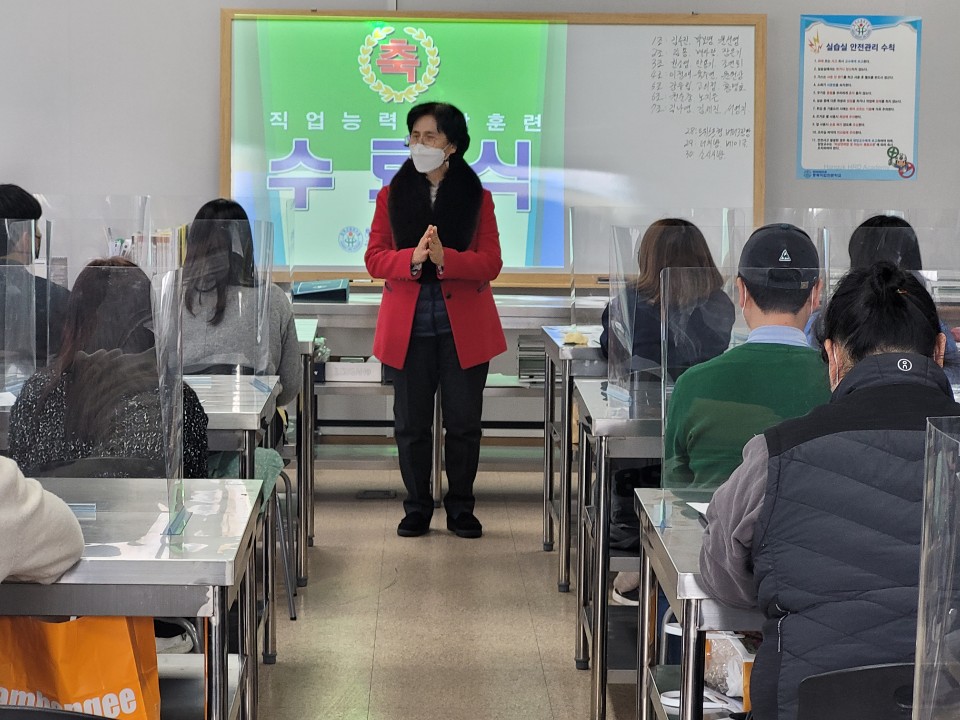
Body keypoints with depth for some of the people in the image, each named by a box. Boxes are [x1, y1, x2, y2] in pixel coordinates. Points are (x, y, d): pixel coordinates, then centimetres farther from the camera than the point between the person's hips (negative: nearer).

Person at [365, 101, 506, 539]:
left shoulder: (477, 197, 3)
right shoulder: (391, 195, 6)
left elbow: (491, 263, -5)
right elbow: (374, 259, 0)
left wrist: (445, 258, -22)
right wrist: (413, 259, -19)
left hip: (464, 327, -1)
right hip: (408, 327, 1)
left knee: (463, 423, 5)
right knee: (411, 424, 6)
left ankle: (461, 510, 19)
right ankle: (417, 510, 19)